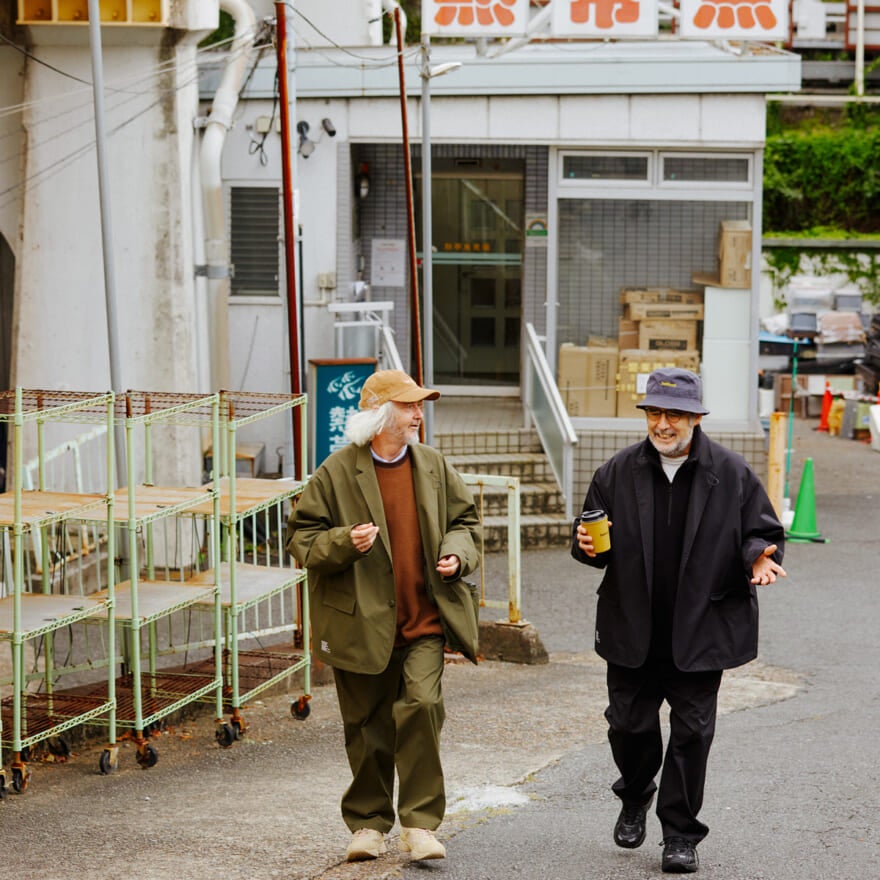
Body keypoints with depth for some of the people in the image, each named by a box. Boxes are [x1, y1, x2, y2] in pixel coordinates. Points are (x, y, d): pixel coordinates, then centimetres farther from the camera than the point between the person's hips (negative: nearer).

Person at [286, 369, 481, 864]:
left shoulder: (434, 467, 8)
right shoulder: (337, 473, -4)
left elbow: (464, 521, 19)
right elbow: (303, 538, -2)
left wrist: (457, 554, -2)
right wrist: (344, 543, -20)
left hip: (424, 620, 2)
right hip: (361, 623, -1)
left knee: (422, 705, -15)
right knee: (367, 725, 7)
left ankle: (420, 824, -8)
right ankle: (368, 822, 24)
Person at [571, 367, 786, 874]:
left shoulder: (732, 475, -3)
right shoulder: (619, 473, 3)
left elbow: (763, 533, 3)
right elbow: (600, 540, 12)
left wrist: (760, 558, -19)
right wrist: (589, 546, -11)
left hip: (701, 632, -2)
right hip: (633, 631, 2)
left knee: (692, 731, 2)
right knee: (630, 723, 9)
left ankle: (681, 835, 12)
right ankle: (636, 797, 39)